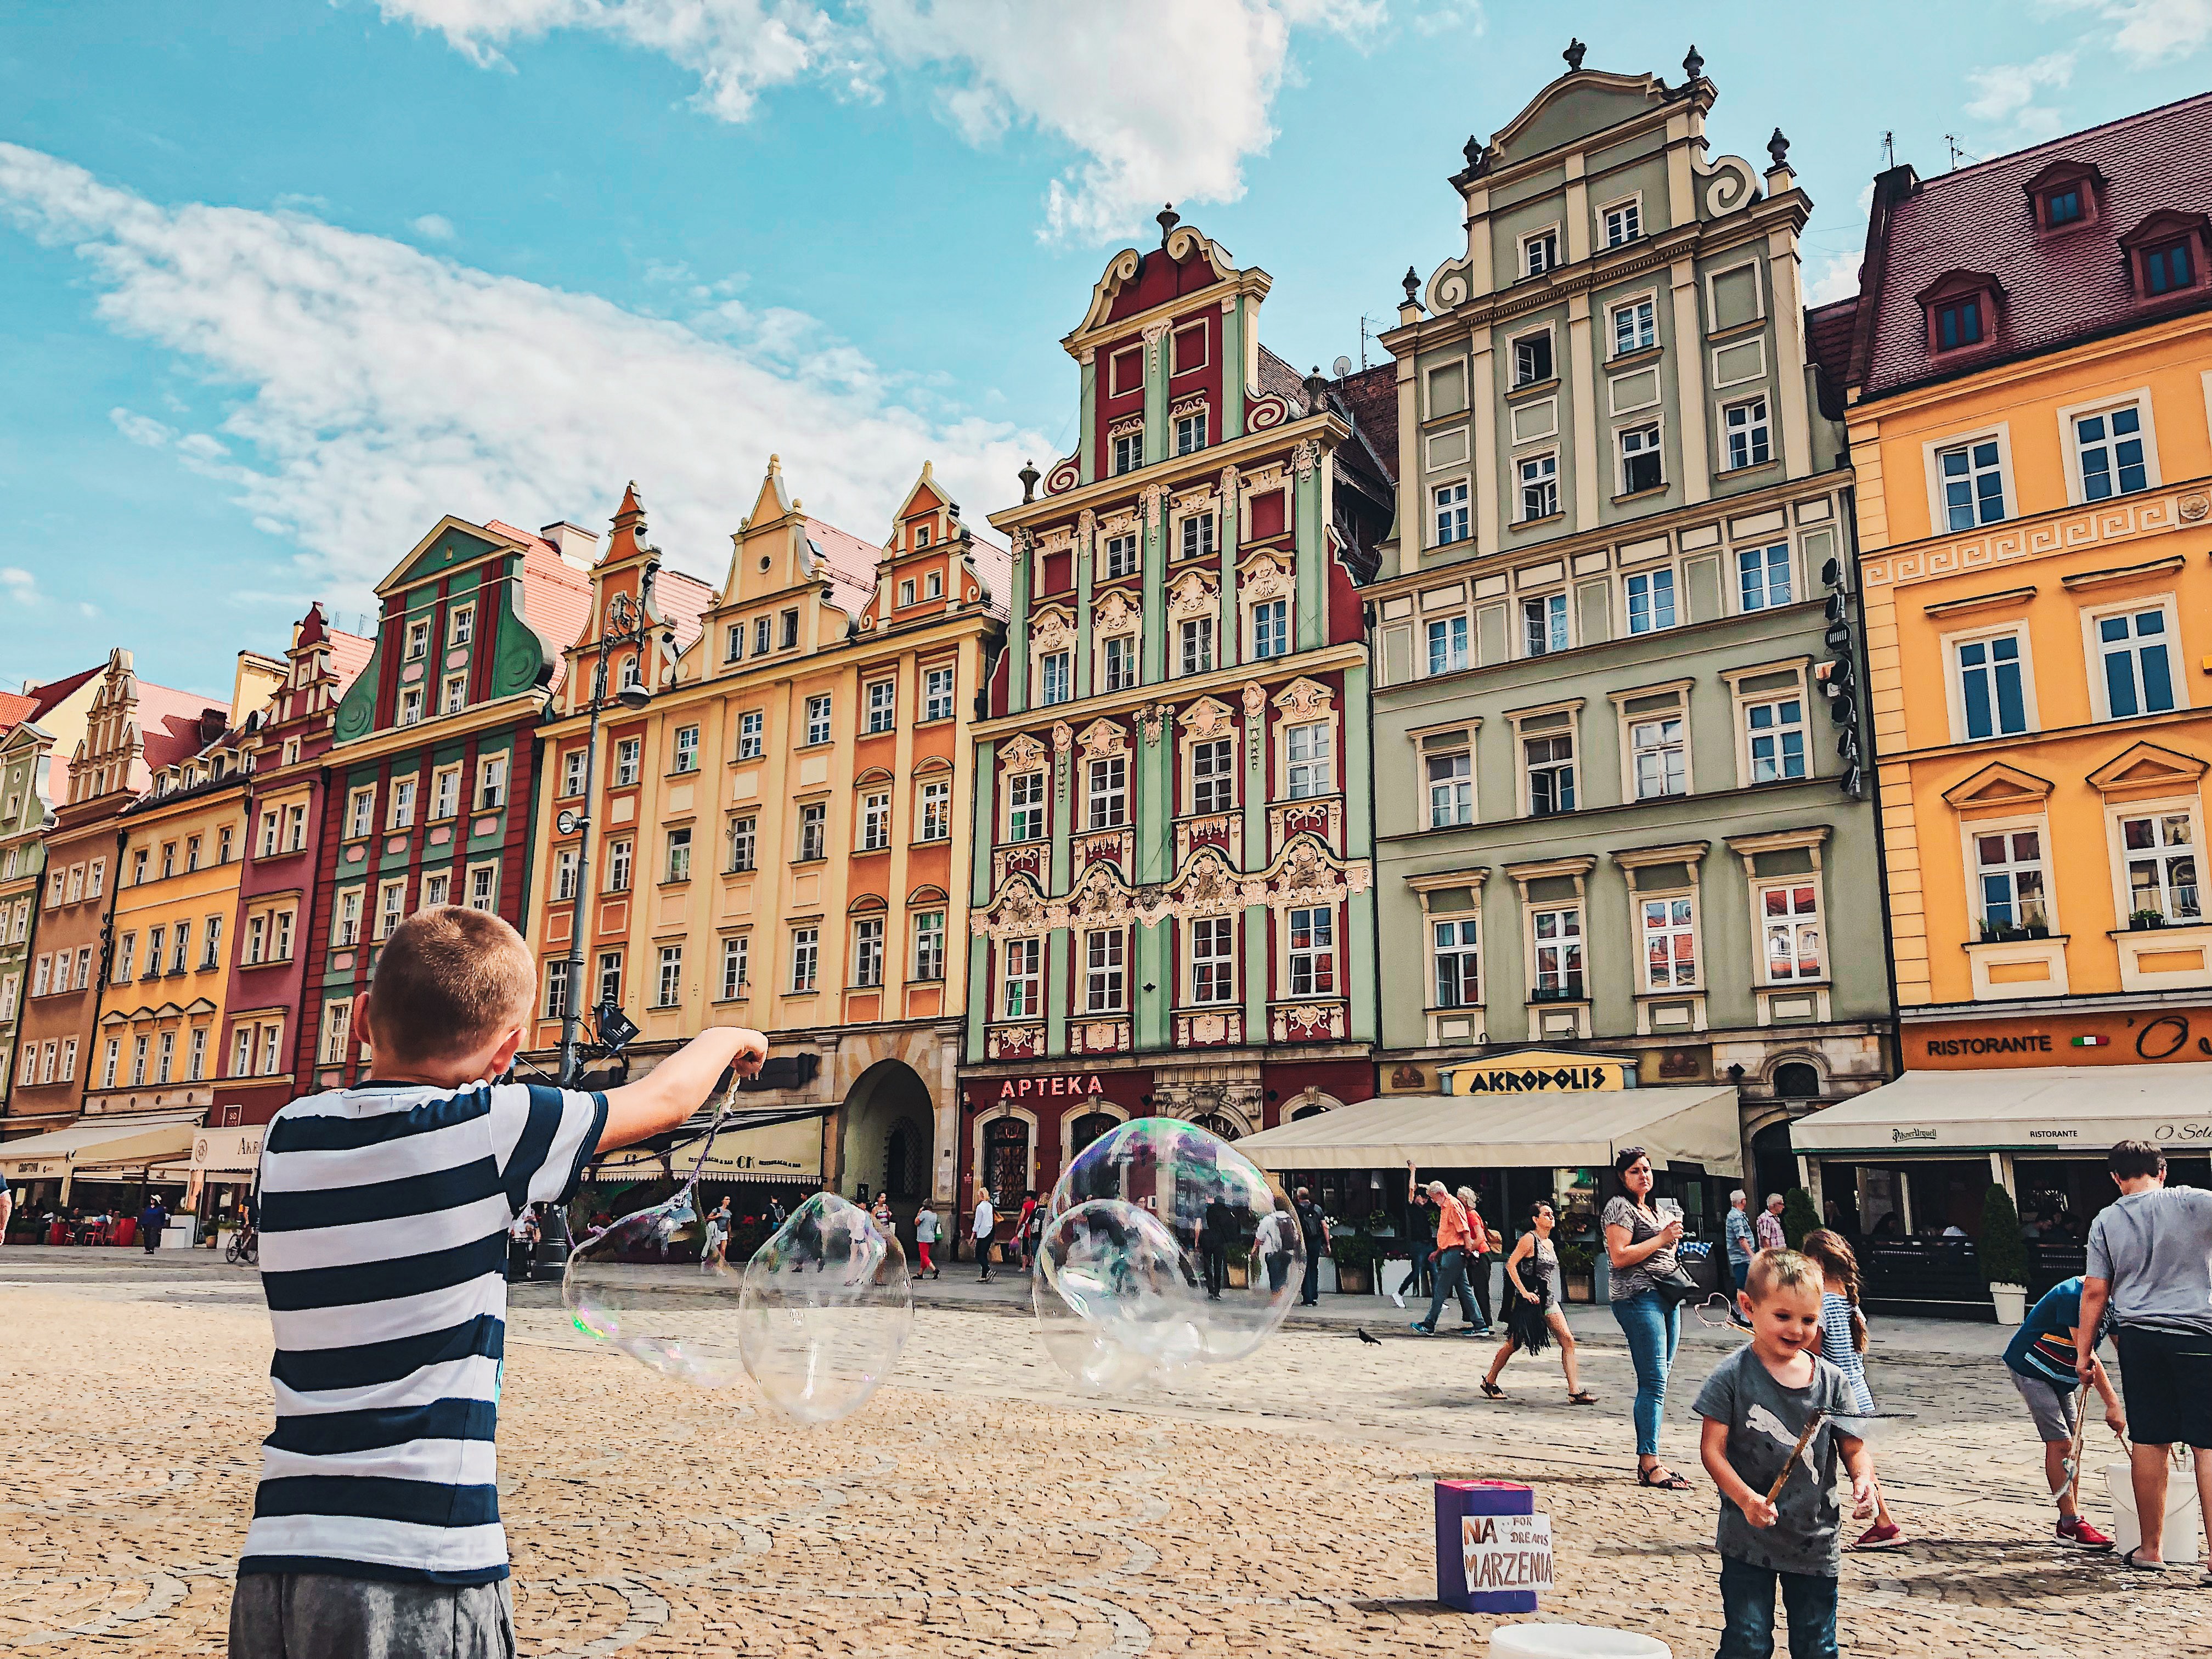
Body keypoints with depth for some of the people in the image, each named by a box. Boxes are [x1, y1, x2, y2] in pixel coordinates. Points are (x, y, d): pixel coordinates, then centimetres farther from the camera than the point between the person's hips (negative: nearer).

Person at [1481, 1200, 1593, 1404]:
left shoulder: (1550, 1243, 13)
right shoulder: (1529, 1239, -12)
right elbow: (1511, 1265, -16)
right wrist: (1524, 1292, -19)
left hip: (1548, 1299, 8)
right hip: (1529, 1300, -8)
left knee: (1568, 1340, -5)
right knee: (1514, 1343, 1)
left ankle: (1575, 1391, -6)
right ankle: (1490, 1382, 19)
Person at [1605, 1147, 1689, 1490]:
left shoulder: (1655, 1210, 23)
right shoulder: (1619, 1207, -5)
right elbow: (1620, 1257, -15)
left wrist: (1674, 1239, 12)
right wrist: (1662, 1238, -12)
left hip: (1667, 1299, 9)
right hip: (1638, 1297, -9)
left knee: (1657, 1383, 8)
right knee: (1654, 1383, -12)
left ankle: (1648, 1462, 12)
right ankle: (1650, 1464, -11)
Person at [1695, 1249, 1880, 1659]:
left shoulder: (1831, 1380, -1)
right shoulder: (1733, 1375, -11)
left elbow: (1853, 1446, 6)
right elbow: (1712, 1448, -11)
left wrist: (1864, 1478, -16)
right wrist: (1746, 1499, -24)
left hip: (1816, 1538, 3)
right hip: (1748, 1538, -3)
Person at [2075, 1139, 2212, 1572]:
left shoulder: (2107, 1220, 4)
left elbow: (2095, 1292, 3)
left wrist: (2083, 1352, 9)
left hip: (2138, 1338, 2)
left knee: (2149, 1443, 9)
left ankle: (2151, 1549, 18)